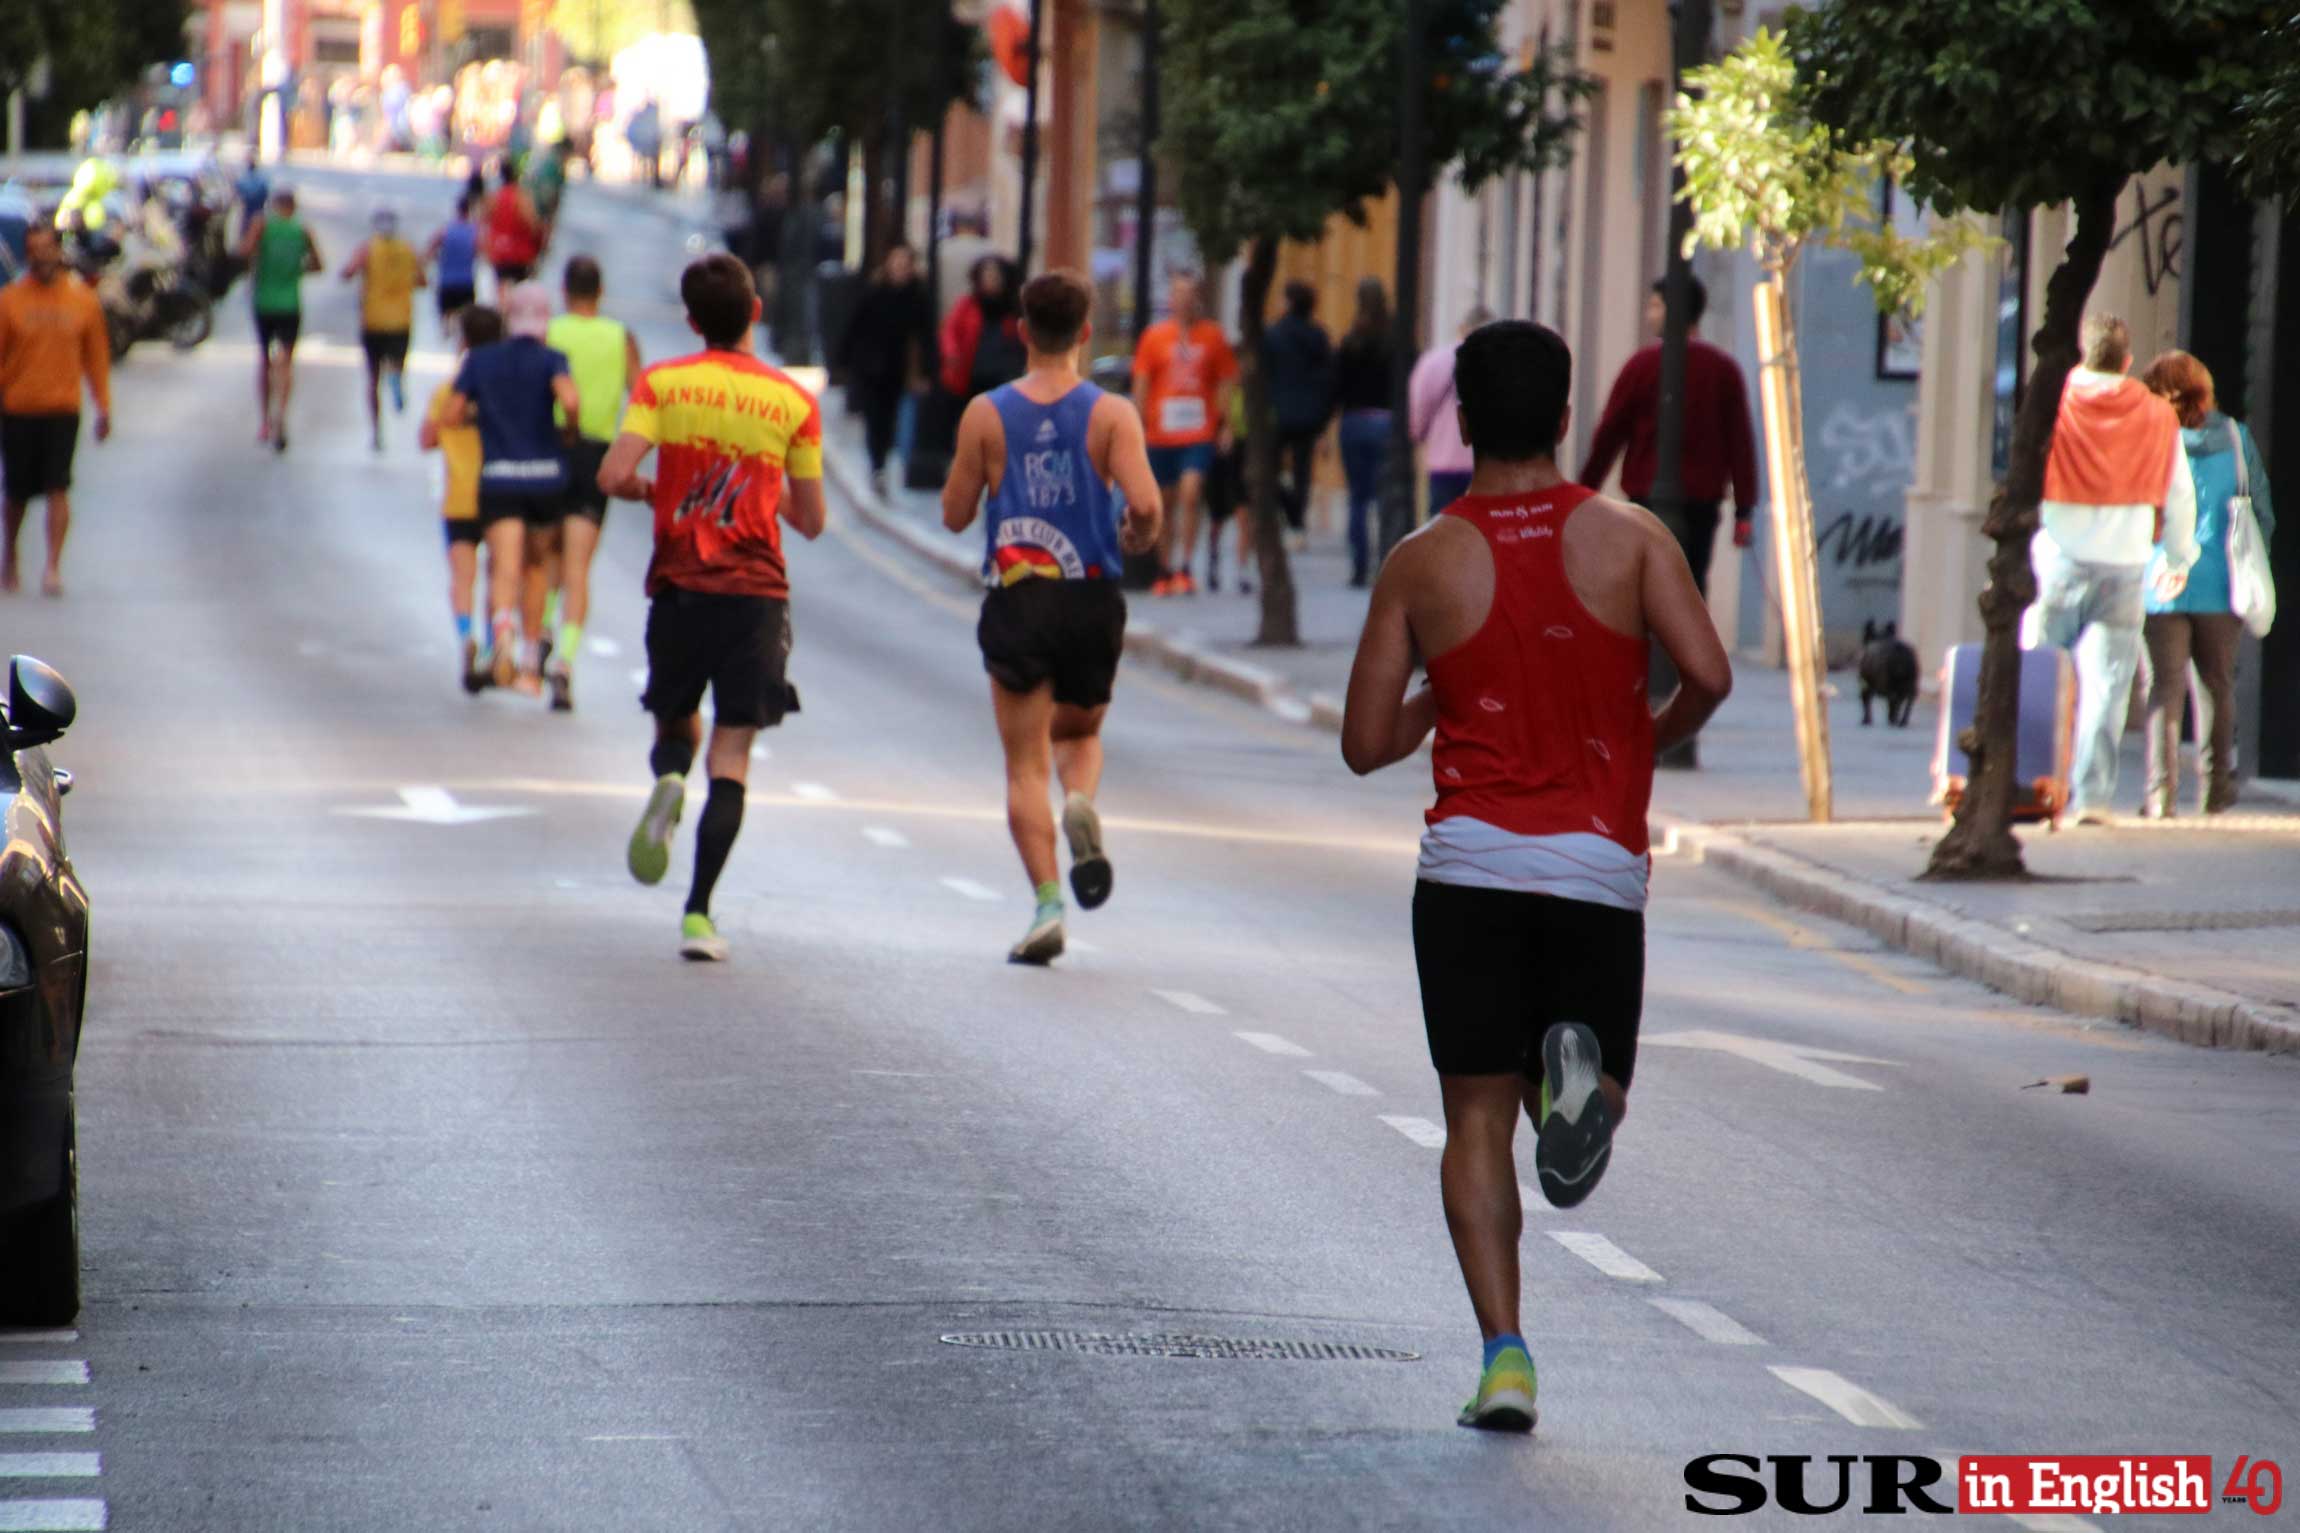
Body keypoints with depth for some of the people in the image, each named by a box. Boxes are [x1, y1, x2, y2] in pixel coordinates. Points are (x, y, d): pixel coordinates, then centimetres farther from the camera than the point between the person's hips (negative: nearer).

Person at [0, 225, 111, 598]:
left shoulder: (83, 299, 3)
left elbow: (96, 356, 9)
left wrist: (103, 406, 7)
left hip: (63, 409, 0)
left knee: (58, 489, -9)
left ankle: (53, 566, -10)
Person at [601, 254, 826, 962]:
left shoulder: (660, 383, -1)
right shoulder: (794, 402, 1)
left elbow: (613, 476, -12)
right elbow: (811, 522, 5)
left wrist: (651, 493, 9)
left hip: (679, 585, 1)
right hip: (757, 591, -1)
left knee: (676, 723, 22)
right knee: (732, 755, 1)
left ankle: (668, 780, -15)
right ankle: (698, 915, -9)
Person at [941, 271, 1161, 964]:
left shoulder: (985, 414, -2)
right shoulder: (1111, 413, -4)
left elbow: (955, 514, 1)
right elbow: (1144, 503, -16)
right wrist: (1139, 538, 7)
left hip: (1016, 599, -1)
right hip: (1093, 598, 1)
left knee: (1026, 765, 3)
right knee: (1080, 734, 23)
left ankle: (1046, 901, -11)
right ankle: (1081, 804, -10)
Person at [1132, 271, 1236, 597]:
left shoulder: (1212, 335, 4)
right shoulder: (1155, 336, 4)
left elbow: (1225, 383, 9)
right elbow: (1141, 384, 6)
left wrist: (1225, 426, 3)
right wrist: (1139, 425, 1)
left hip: (1200, 435, -1)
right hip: (1162, 433, 1)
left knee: (1190, 493, -17)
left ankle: (1185, 568, -12)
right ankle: (1165, 571, 19)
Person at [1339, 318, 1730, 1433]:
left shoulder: (1422, 562, 2)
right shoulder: (1630, 536, 1)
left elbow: (1365, 744, 4)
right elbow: (1708, 674, -11)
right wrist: (1656, 733, 11)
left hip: (1470, 864, 0)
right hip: (1599, 869, 0)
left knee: (1478, 1119, 6)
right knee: (1587, 1110, 14)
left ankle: (1504, 1355, -8)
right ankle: (1580, 1071, -24)